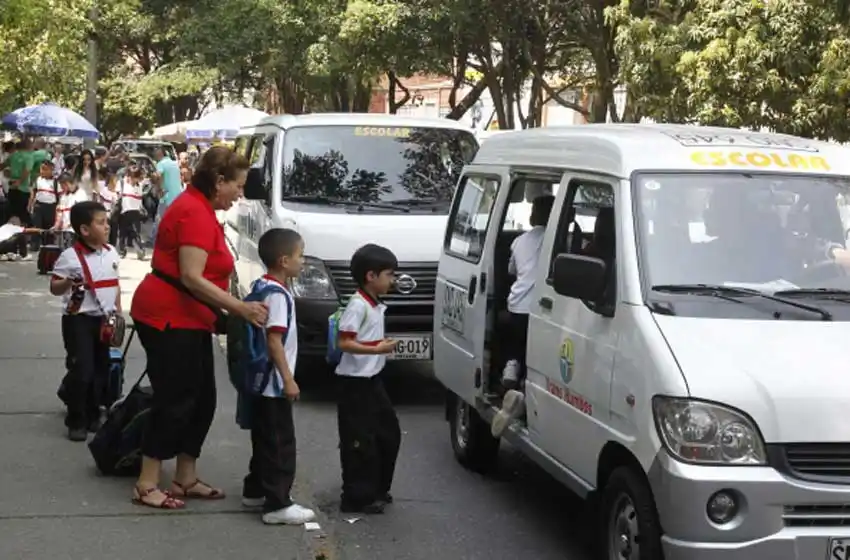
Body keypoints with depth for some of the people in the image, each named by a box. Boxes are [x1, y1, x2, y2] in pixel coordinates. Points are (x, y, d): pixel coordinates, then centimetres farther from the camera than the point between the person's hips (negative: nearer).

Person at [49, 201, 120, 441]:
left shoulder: (111, 253, 5)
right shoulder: (70, 256, -14)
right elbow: (54, 288, -10)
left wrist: (118, 314, 13)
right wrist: (68, 283, -30)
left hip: (104, 319, 6)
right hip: (79, 320, -6)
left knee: (101, 370, 11)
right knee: (81, 371, -7)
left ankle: (93, 416, 25)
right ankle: (76, 422, 6)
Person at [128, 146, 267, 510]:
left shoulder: (200, 208, 15)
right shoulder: (195, 212, -18)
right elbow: (191, 278, -25)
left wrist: (235, 308, 14)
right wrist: (241, 308, -24)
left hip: (187, 320, 10)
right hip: (168, 318, -10)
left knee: (202, 400, 11)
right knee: (175, 400, -7)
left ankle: (186, 479, 19)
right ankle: (146, 486, 0)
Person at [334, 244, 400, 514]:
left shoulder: (376, 306, 11)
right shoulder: (358, 305, -17)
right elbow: (344, 342, -23)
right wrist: (377, 349, -27)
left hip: (372, 379, 10)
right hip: (356, 383, -10)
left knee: (389, 434, 15)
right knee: (360, 441, -3)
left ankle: (377, 489, 28)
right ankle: (358, 497, 5)